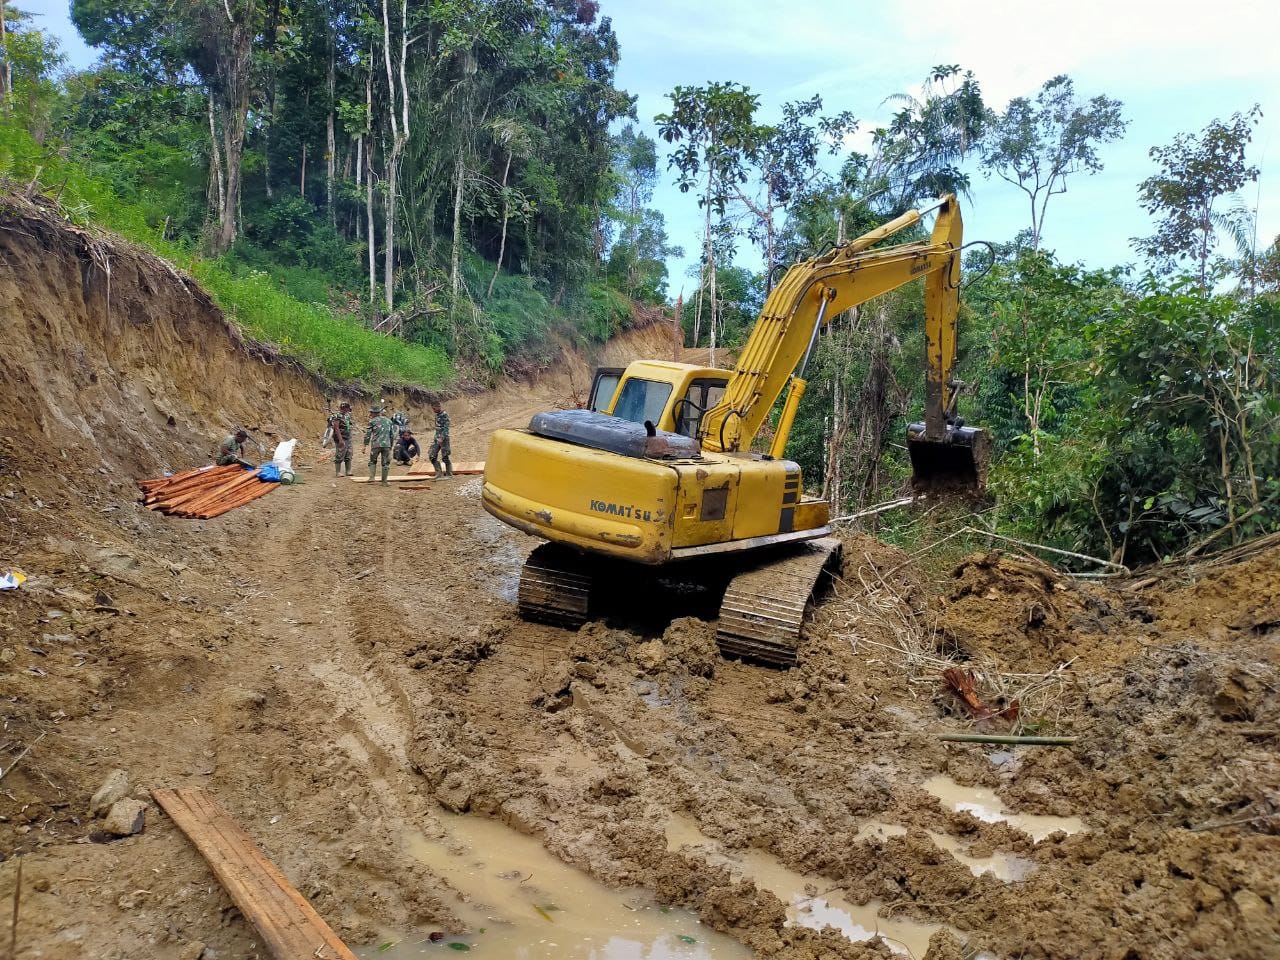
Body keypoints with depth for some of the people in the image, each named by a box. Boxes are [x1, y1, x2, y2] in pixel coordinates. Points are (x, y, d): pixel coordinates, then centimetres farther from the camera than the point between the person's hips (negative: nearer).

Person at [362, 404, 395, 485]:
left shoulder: (372, 421, 1)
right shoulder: (388, 421, 13)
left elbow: (368, 434, -1)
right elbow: (391, 434, 16)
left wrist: (365, 445, 3)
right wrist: (391, 446, 23)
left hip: (376, 445, -2)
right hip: (387, 445, 2)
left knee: (372, 461, 15)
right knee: (385, 463, 7)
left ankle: (371, 477, 2)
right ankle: (384, 481, 7)